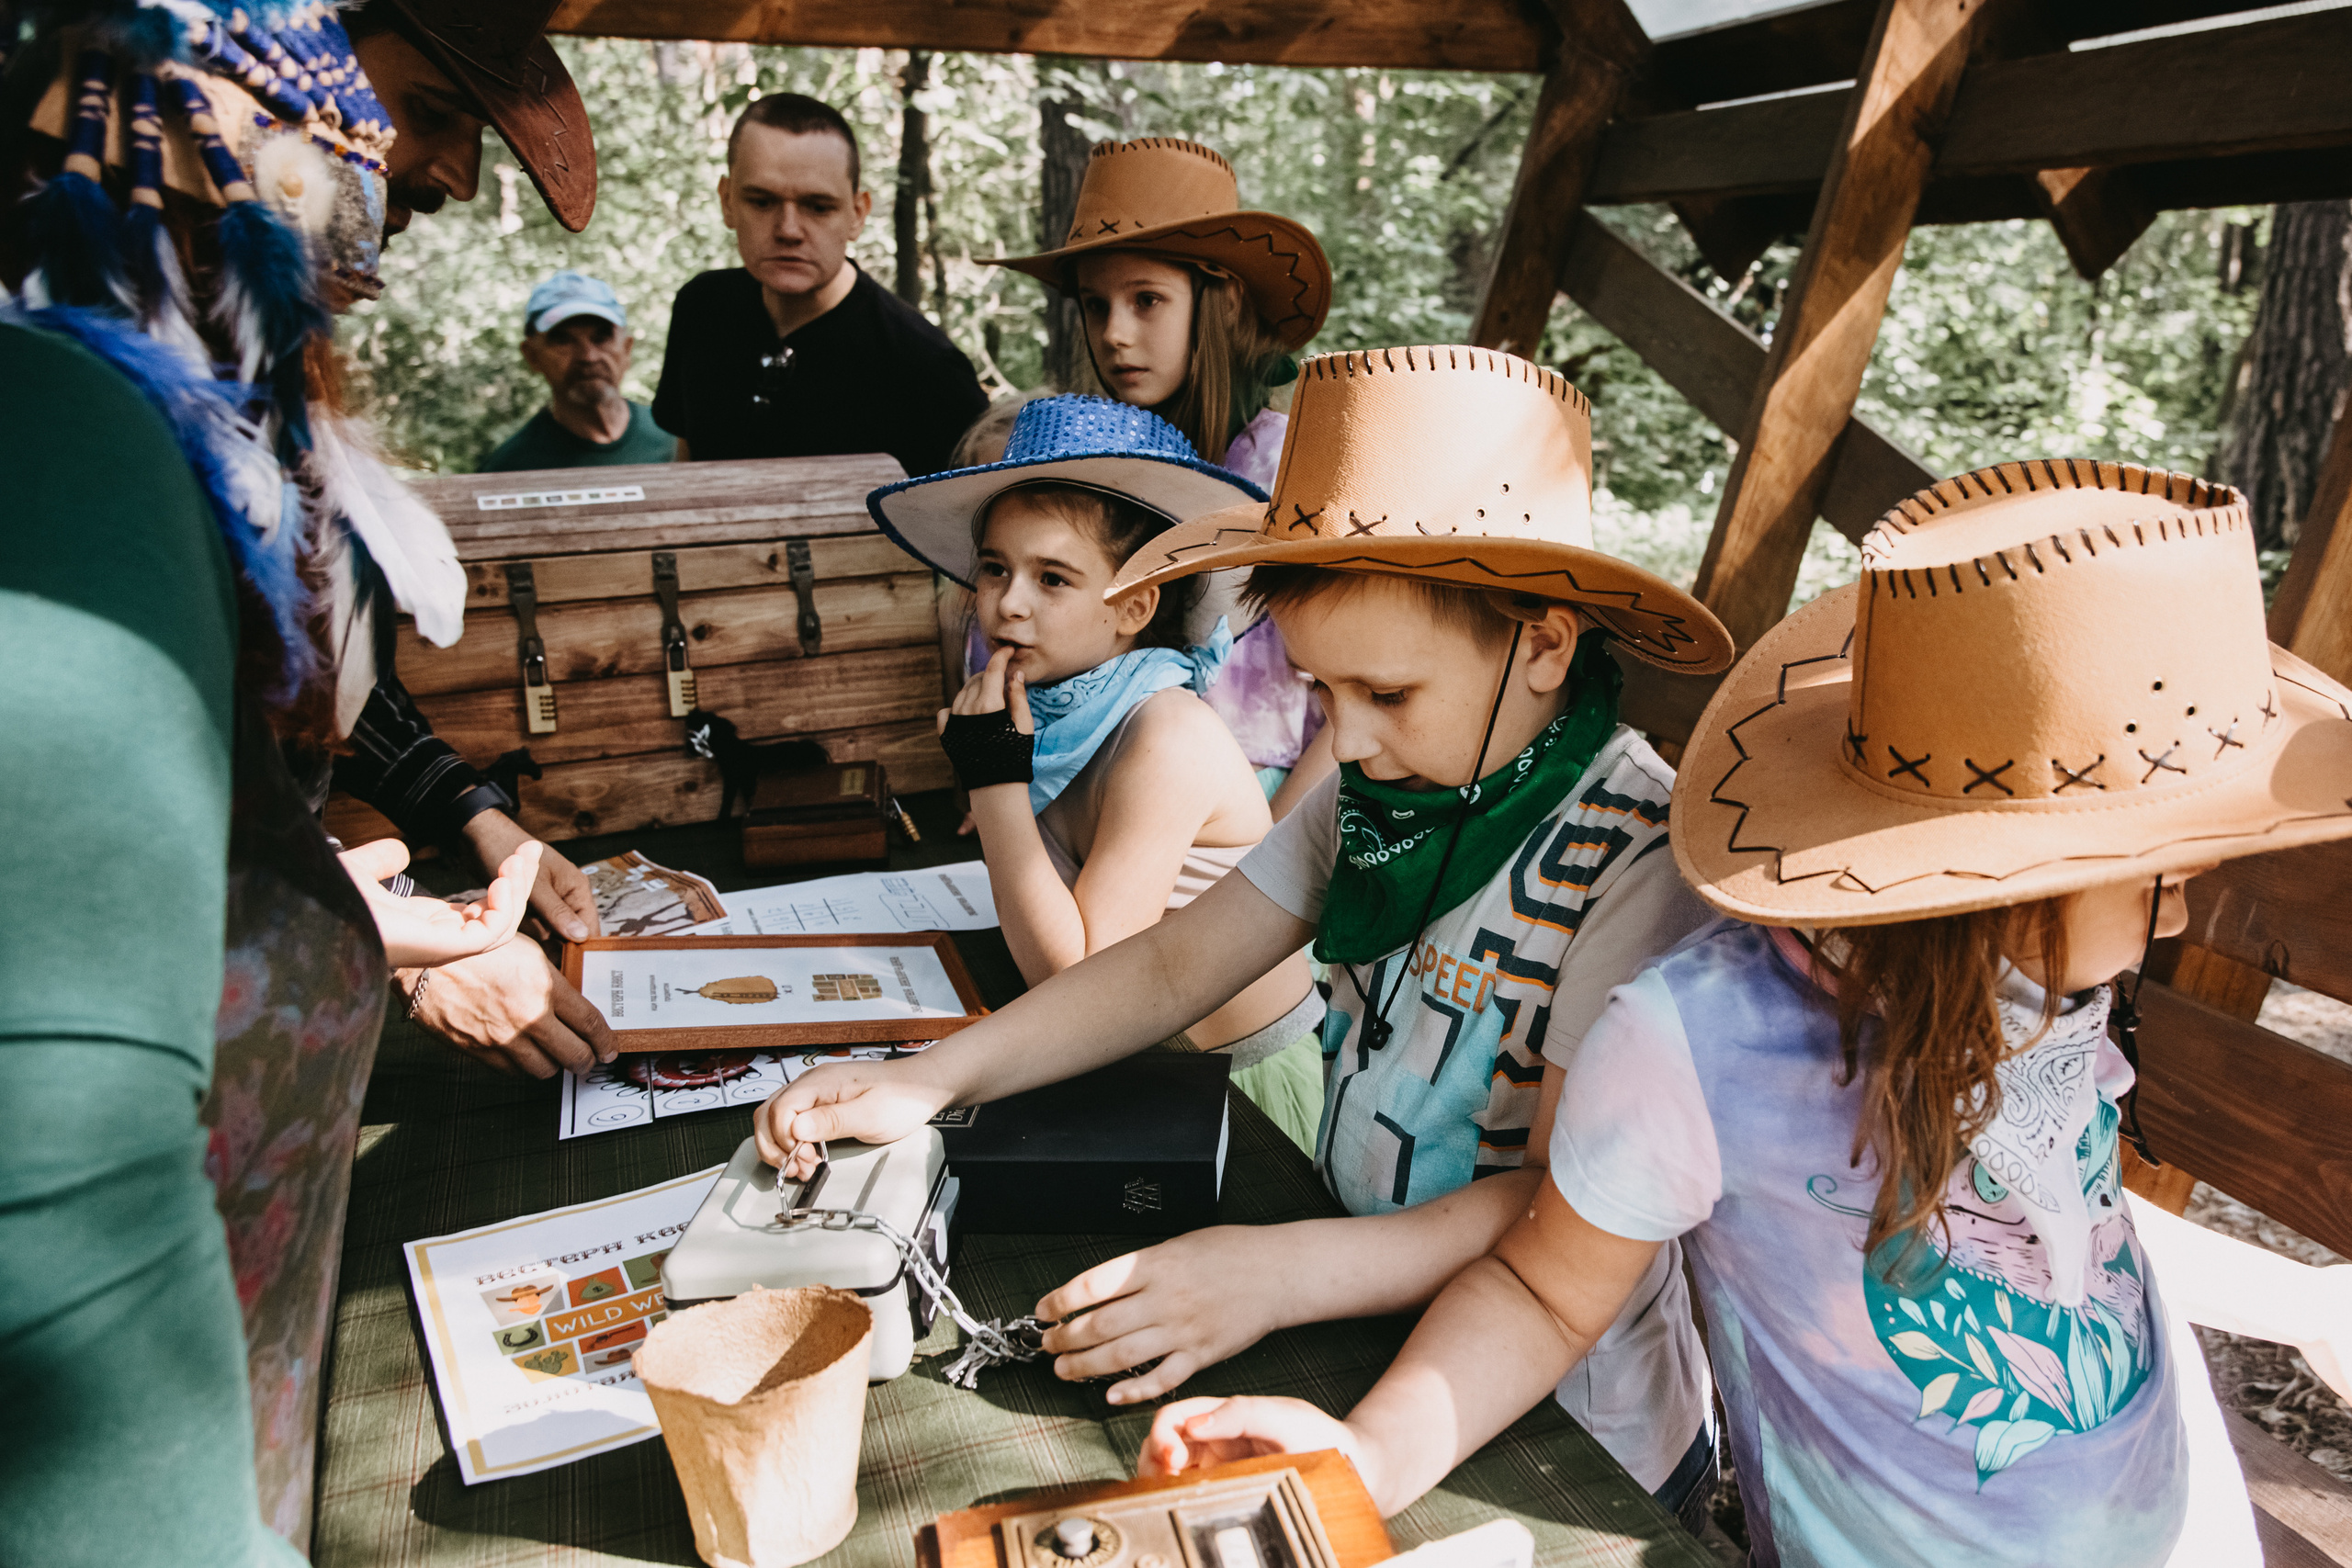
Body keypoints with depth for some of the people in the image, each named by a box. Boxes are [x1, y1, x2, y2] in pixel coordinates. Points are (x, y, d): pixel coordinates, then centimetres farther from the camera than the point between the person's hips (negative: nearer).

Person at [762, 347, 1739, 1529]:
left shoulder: (1642, 858, -23)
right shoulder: (1379, 796, -1)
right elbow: (1170, 966, 3)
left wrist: (1279, 1274, -34)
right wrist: (924, 1082, -5)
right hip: (1371, 1346, 6)